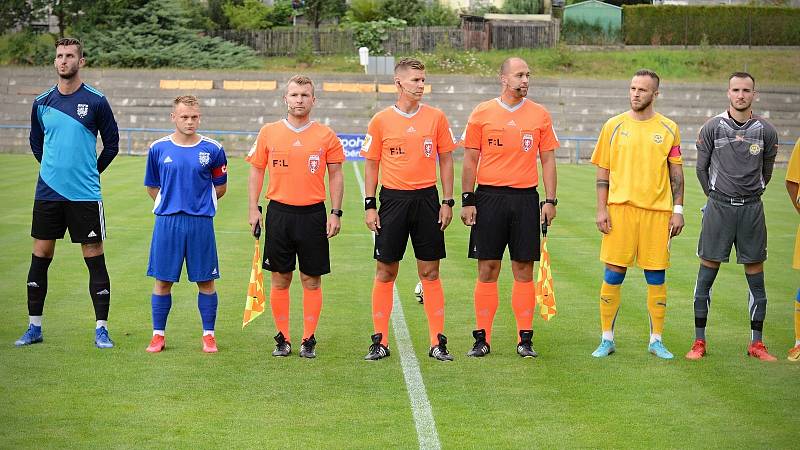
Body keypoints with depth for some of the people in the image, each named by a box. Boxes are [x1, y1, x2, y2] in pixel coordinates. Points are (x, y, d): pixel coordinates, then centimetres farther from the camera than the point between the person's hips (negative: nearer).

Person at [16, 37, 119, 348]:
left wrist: (90, 172, 7)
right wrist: (54, 168, 14)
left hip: (85, 194, -3)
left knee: (94, 258, -1)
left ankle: (101, 329, 4)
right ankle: (34, 328, 15)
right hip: (48, 192, 3)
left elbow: (111, 143, 5)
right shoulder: (42, 103, 6)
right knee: (40, 257, 6)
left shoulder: (96, 101, -3)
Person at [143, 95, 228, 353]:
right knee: (162, 281, 4)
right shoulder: (158, 148, 4)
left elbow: (220, 187, 13)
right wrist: (171, 204, 10)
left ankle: (208, 335, 14)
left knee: (205, 282, 3)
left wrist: (198, 203, 11)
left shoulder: (213, 150, 1)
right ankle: (158, 335, 14)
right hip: (167, 222, 1)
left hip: (201, 223, 0)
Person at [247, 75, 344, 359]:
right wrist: (253, 208, 2)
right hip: (279, 213, 1)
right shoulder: (269, 132, 4)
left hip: (313, 213, -1)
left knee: (312, 281, 2)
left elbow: (335, 175, 6)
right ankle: (283, 339, 15)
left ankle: (308, 340, 11)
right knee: (280, 280, 5)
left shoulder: (326, 135, 2)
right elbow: (256, 171, 9)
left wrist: (336, 213, 0)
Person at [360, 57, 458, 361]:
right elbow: (372, 165, 6)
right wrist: (370, 206, 0)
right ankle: (380, 341, 9)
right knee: (385, 272, 2)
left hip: (427, 199, 1)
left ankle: (437, 342, 7)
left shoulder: (436, 117, 4)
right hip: (393, 199, -1)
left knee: (430, 272, 3)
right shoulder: (381, 121, 1)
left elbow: (445, 161, 8)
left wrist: (448, 202, 2)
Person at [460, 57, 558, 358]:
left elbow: (548, 160, 8)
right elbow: (470, 160, 4)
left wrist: (550, 200, 0)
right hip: (489, 197, -1)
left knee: (524, 270, 2)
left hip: (525, 198, 1)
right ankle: (482, 339, 7)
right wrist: (467, 201, -1)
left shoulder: (540, 115, 7)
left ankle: (525, 339, 7)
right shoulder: (482, 113, 3)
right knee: (487, 269, 0)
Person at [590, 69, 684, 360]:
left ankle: (656, 340, 14)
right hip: (620, 208, 0)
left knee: (656, 277, 4)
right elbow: (603, 171, 6)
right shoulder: (614, 126, 5)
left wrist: (678, 210, 3)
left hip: (657, 210, 1)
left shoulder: (668, 129, 7)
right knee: (613, 275, -1)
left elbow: (676, 172, 9)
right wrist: (601, 209, -1)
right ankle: (607, 339, 8)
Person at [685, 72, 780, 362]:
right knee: (705, 277, 0)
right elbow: (701, 168, 9)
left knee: (756, 281, 4)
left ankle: (756, 343, 12)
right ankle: (699, 342, 7)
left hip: (751, 210, 1)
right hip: (719, 206, -1)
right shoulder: (712, 128, -1)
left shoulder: (766, 131, 3)